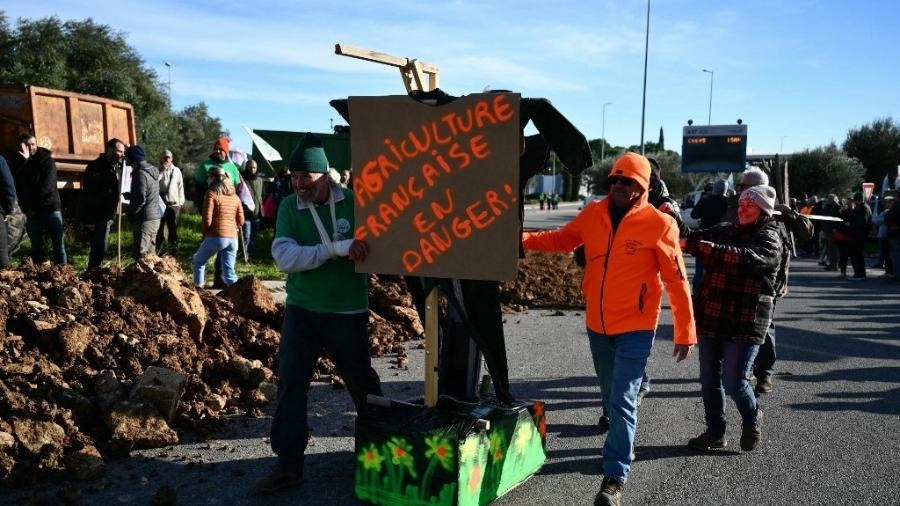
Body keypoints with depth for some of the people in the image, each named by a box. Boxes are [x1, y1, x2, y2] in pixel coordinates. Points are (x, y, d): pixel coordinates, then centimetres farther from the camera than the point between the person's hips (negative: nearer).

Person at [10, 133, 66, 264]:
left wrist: (33, 207, -9)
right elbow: (19, 187, -2)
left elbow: (47, 186, -8)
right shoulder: (18, 162, 9)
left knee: (59, 243, -7)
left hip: (50, 208, -2)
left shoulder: (46, 160, 0)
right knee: (36, 245, 3)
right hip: (32, 211, 3)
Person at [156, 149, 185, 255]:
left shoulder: (176, 170, 7)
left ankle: (173, 246, 12)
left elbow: (180, 186, 8)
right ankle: (158, 247, 11)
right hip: (160, 203, 0)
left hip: (174, 203, 0)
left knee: (173, 226, 5)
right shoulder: (158, 171, 5)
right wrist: (162, 171, -14)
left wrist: (181, 201, 5)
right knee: (159, 226, 4)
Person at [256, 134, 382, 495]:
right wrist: (337, 248, -28)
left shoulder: (354, 202, -9)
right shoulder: (288, 207, -4)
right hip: (301, 310, 2)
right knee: (290, 385, 0)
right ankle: (288, 464, 14)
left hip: (348, 312, -2)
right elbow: (284, 257, -17)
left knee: (362, 383, 14)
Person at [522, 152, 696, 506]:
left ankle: (615, 476, 4)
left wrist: (686, 332, -9)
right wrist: (523, 239, -1)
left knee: (622, 399, -6)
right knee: (611, 395, 21)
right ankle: (621, 441, 46)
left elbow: (677, 281, -11)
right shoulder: (593, 214, -1)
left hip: (635, 328, -5)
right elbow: (562, 240, 14)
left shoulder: (659, 224, -13)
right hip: (597, 324, 5)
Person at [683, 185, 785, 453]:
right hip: (711, 318, 6)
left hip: (745, 323, -6)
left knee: (734, 382, -4)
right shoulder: (727, 231, 14)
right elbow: (699, 237, 5)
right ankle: (715, 432, 27)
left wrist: (693, 245, -34)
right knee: (709, 380, 11)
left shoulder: (769, 240, -7)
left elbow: (742, 259, -26)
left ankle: (752, 419, 27)